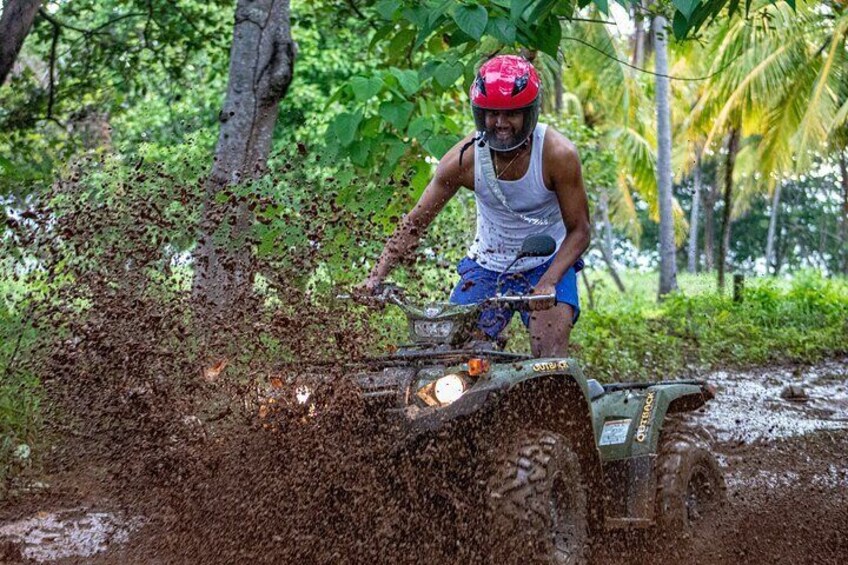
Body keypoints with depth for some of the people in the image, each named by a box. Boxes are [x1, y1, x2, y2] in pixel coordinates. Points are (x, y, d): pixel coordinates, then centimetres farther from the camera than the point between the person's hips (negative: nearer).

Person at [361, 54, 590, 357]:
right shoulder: (464, 159, -18)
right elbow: (414, 223, -10)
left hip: (549, 263, -2)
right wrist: (375, 278, -20)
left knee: (552, 365, -19)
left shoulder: (558, 154, -23)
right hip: (488, 264, 2)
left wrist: (547, 284, -33)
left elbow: (579, 231, -17)